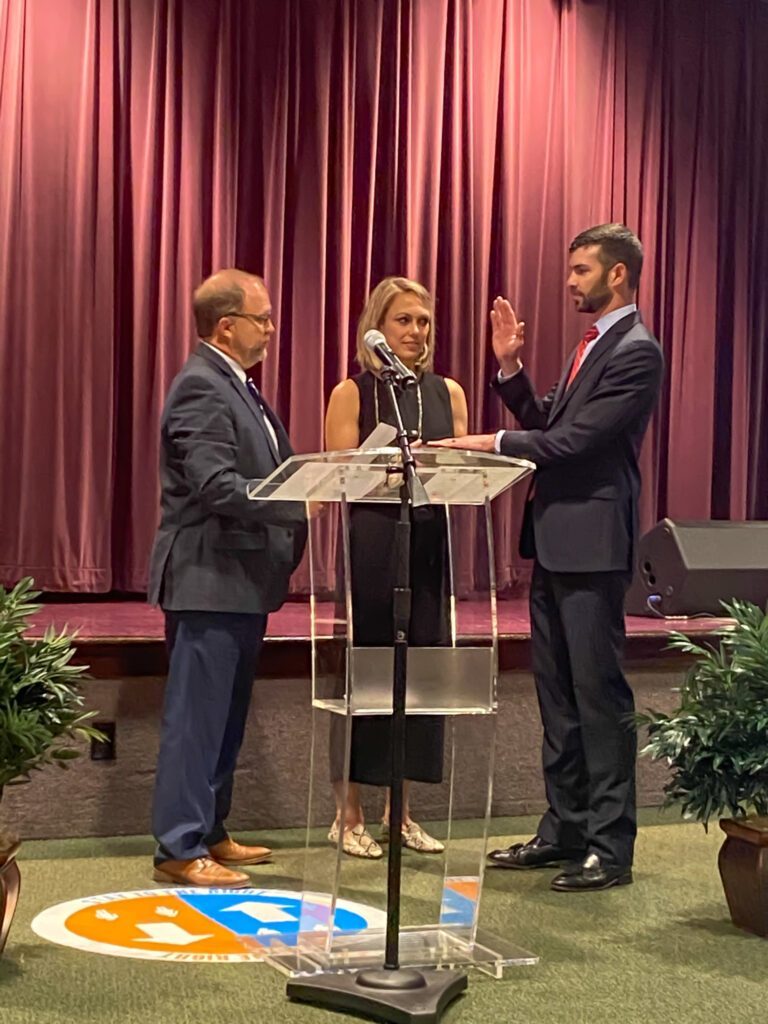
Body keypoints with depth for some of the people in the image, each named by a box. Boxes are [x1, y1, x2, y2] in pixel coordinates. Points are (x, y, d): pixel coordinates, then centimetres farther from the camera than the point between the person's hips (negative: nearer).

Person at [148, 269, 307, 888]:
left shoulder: (236, 386, 17)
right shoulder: (201, 387, -15)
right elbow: (217, 486, -25)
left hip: (241, 581, 10)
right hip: (208, 580, -10)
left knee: (225, 718, 16)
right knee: (196, 717, -5)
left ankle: (208, 833, 26)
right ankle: (180, 849, 2)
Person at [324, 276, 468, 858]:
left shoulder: (447, 392, 11)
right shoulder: (353, 394, 0)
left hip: (429, 543, 4)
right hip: (370, 543, -4)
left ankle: (401, 810, 17)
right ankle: (350, 814, 9)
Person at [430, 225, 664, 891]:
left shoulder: (636, 351, -12)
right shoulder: (593, 344, 18)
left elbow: (574, 439, -20)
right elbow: (545, 424, 17)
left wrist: (493, 445, -16)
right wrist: (511, 367, 7)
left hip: (592, 543, -10)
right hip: (554, 541, 10)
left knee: (598, 692, -4)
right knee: (557, 692, 14)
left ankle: (611, 847, 4)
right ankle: (566, 829, 25)